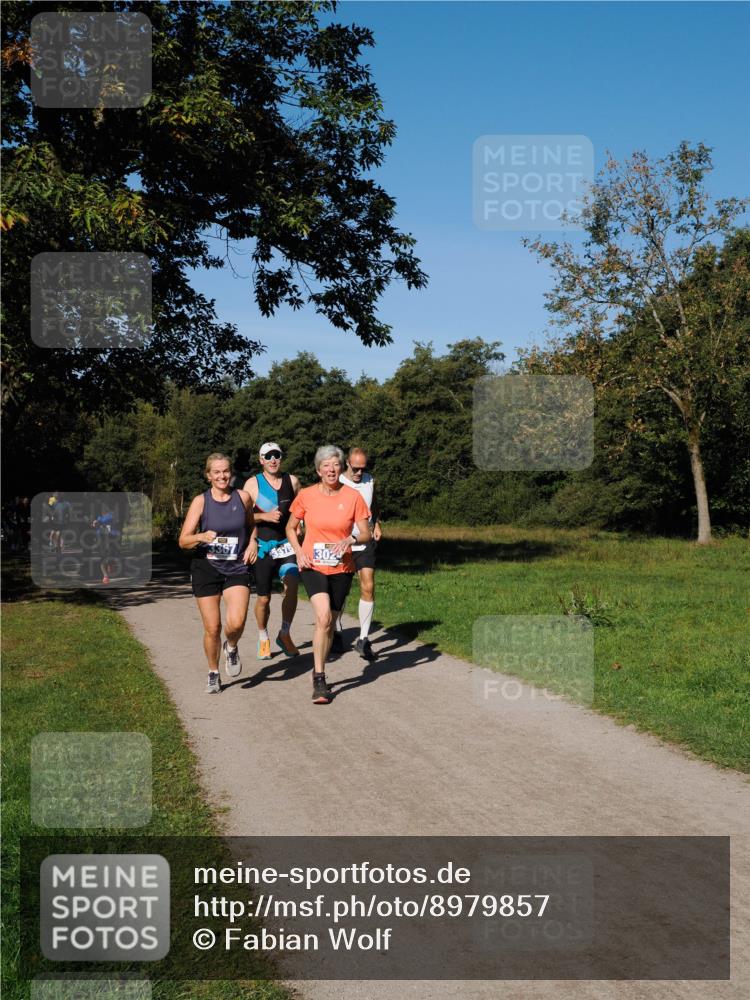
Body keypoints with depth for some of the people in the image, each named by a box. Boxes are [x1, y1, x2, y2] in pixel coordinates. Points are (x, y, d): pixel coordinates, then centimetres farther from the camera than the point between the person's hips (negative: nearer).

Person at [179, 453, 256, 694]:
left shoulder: (243, 498, 1)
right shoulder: (200, 501, -5)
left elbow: (252, 525, 21)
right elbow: (183, 541, -7)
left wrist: (252, 545, 3)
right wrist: (202, 536, -27)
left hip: (236, 568, 1)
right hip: (206, 568, 0)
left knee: (236, 622, -20)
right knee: (212, 628, 2)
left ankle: (231, 648, 15)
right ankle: (213, 674, 26)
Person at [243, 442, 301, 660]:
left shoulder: (292, 481, 6)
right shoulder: (252, 483, -1)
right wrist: (265, 516, -17)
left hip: (287, 545, 1)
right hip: (262, 547, -1)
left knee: (292, 587, -21)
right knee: (263, 598, 6)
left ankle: (285, 634, -4)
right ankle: (263, 638, 29)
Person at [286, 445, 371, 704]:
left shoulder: (353, 497, -4)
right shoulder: (306, 496, -3)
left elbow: (366, 534, 0)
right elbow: (290, 528, 9)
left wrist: (349, 540, -21)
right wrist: (299, 552, -7)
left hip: (341, 568, 2)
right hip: (313, 565, -2)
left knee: (329, 623, 11)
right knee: (323, 617, -22)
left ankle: (318, 674, 31)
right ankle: (320, 679, -13)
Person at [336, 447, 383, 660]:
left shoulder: (370, 480, 6)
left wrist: (377, 524, 10)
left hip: (365, 544, 3)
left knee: (368, 588, -9)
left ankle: (363, 639, -5)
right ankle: (337, 633, 29)